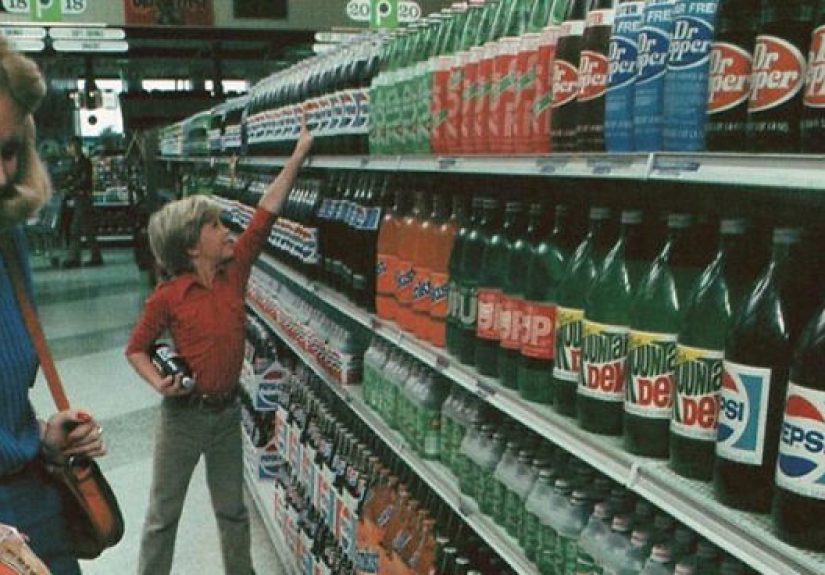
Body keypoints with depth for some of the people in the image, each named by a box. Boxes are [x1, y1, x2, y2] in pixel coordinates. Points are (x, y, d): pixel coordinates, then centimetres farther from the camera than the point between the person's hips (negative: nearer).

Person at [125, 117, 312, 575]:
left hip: (226, 412, 4)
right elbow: (136, 349, -3)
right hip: (183, 416, -4)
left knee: (232, 510, 20)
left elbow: (267, 210, -6)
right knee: (163, 514, 12)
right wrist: (159, 382, -22)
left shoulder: (235, 269, -5)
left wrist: (299, 154, -6)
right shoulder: (167, 297, -16)